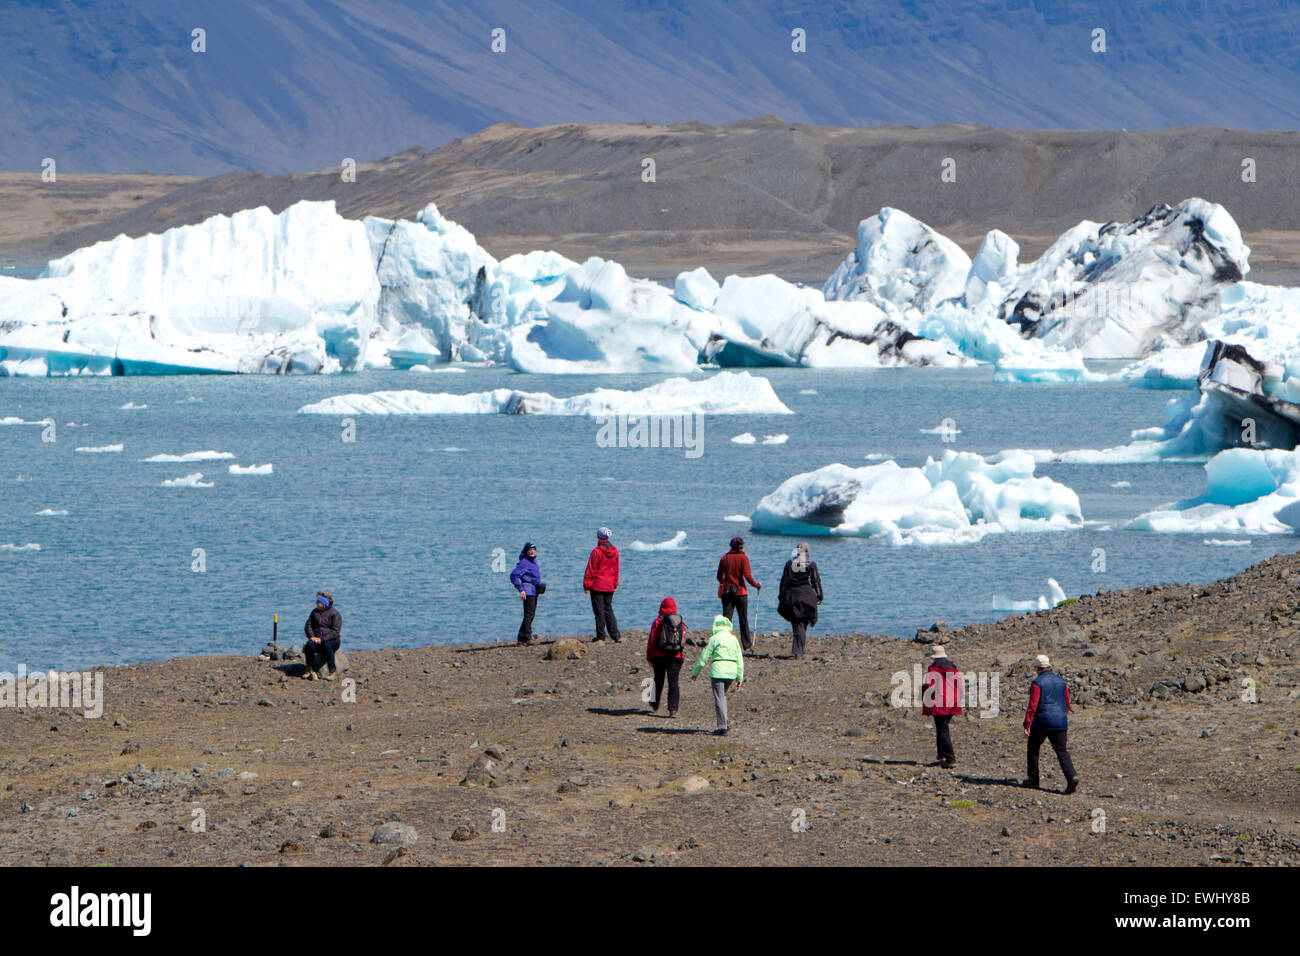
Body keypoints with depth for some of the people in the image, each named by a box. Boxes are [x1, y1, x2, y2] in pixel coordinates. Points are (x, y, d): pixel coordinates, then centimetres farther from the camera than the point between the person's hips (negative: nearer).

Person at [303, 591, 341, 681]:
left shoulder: (334, 613, -4)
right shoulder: (315, 612, 14)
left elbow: (335, 631, -11)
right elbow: (308, 625, 14)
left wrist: (322, 639, -21)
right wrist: (312, 636, -7)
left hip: (331, 640, -4)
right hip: (317, 639, 4)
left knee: (326, 646, -39)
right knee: (309, 644, -30)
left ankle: (333, 671, -29)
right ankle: (309, 670, -25)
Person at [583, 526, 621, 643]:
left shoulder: (596, 551, -15)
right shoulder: (615, 551, 3)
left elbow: (590, 570, -11)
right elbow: (616, 569, 11)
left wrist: (586, 585, -5)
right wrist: (615, 584, 19)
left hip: (597, 585, -6)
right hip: (610, 586, 6)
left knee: (599, 611, 1)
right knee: (608, 609, 13)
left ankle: (601, 636, 3)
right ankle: (616, 635, 7)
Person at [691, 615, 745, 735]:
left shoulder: (715, 639, -4)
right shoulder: (734, 639, 11)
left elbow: (704, 657, -2)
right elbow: (740, 659, 11)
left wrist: (695, 672, 8)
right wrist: (740, 677, 15)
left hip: (718, 671, -5)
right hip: (731, 671, 5)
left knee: (719, 698, -2)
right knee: (723, 695, 22)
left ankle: (722, 726, -7)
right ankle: (723, 722, 15)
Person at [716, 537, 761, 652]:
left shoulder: (725, 558, 2)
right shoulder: (743, 558, -7)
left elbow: (719, 577, 8)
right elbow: (747, 576, -14)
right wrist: (757, 585, 1)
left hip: (726, 592, 2)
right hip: (740, 592, -2)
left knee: (726, 619, 1)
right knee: (743, 619, 8)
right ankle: (747, 644, 14)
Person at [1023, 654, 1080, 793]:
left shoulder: (1037, 683, -10)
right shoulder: (1061, 681, 10)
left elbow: (1032, 705, -15)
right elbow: (1067, 702, 16)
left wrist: (1027, 724, -13)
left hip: (1042, 721, -5)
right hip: (1060, 722, 5)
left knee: (1033, 748, 14)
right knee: (1062, 750, 3)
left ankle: (1033, 780, 18)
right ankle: (1072, 776, -19)